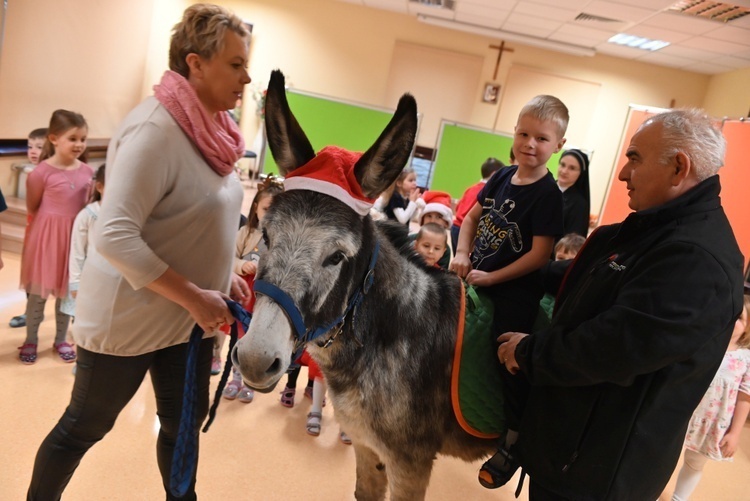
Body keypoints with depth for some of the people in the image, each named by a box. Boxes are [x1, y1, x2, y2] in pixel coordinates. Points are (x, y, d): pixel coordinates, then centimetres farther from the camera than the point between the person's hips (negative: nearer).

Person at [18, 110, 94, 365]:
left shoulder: (87, 172, -2)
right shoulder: (42, 172, -14)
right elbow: (32, 209, -2)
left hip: (75, 236, 4)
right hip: (46, 236, -4)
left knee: (67, 290, 14)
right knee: (38, 291, 9)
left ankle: (61, 340, 28)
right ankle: (30, 340, 26)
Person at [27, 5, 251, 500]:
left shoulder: (207, 126, 2)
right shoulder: (156, 128, -23)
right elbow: (115, 235, -29)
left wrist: (224, 275, 5)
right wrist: (195, 297, -26)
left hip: (188, 314, 7)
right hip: (129, 315, -7)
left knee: (185, 421, 18)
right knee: (85, 426, 15)